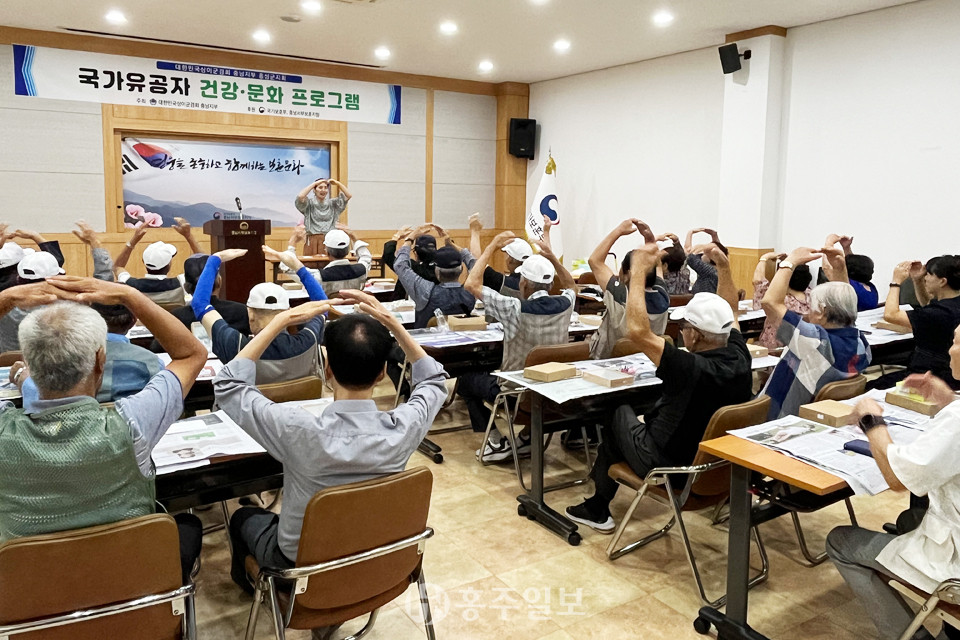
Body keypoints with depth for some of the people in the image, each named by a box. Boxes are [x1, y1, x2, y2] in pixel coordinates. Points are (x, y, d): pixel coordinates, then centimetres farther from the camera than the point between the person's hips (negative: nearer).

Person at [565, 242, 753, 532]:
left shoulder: (691, 370, -35)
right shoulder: (738, 359, -14)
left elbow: (637, 330, -35)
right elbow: (730, 310, 5)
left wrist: (639, 272, -29)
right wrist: (723, 265, 2)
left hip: (669, 468, -7)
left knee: (619, 412, 18)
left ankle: (598, 508, 34)